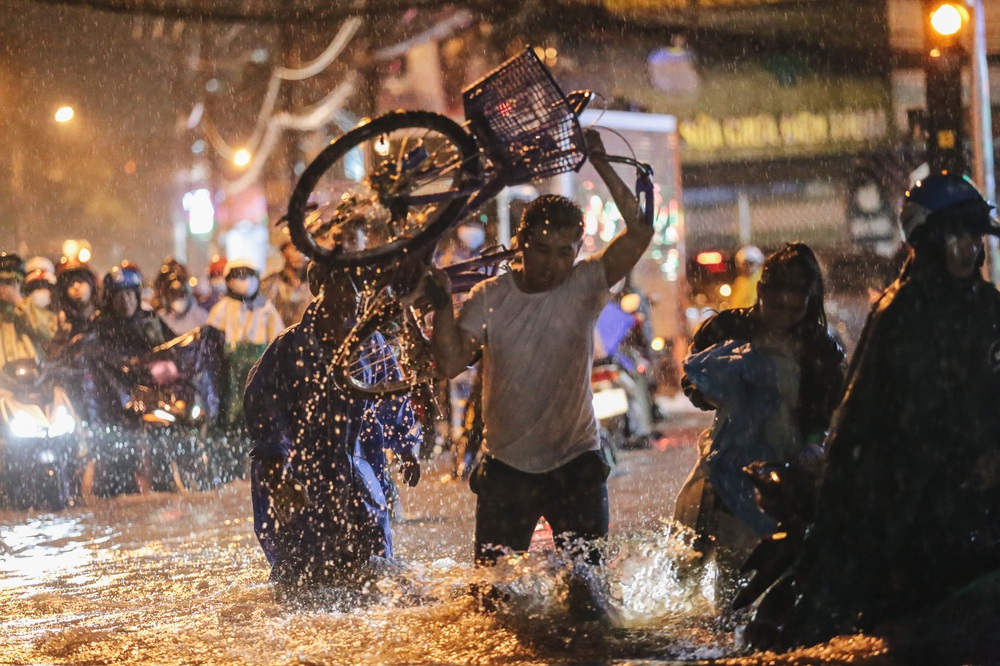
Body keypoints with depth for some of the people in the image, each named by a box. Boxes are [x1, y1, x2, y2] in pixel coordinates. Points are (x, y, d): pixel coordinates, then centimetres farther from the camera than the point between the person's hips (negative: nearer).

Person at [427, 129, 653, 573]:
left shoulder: (584, 286, -5)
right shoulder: (489, 298, -1)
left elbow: (640, 232, -17)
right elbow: (450, 363, -10)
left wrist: (600, 164, -19)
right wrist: (442, 306, -21)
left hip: (575, 462, -1)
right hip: (506, 465, 1)